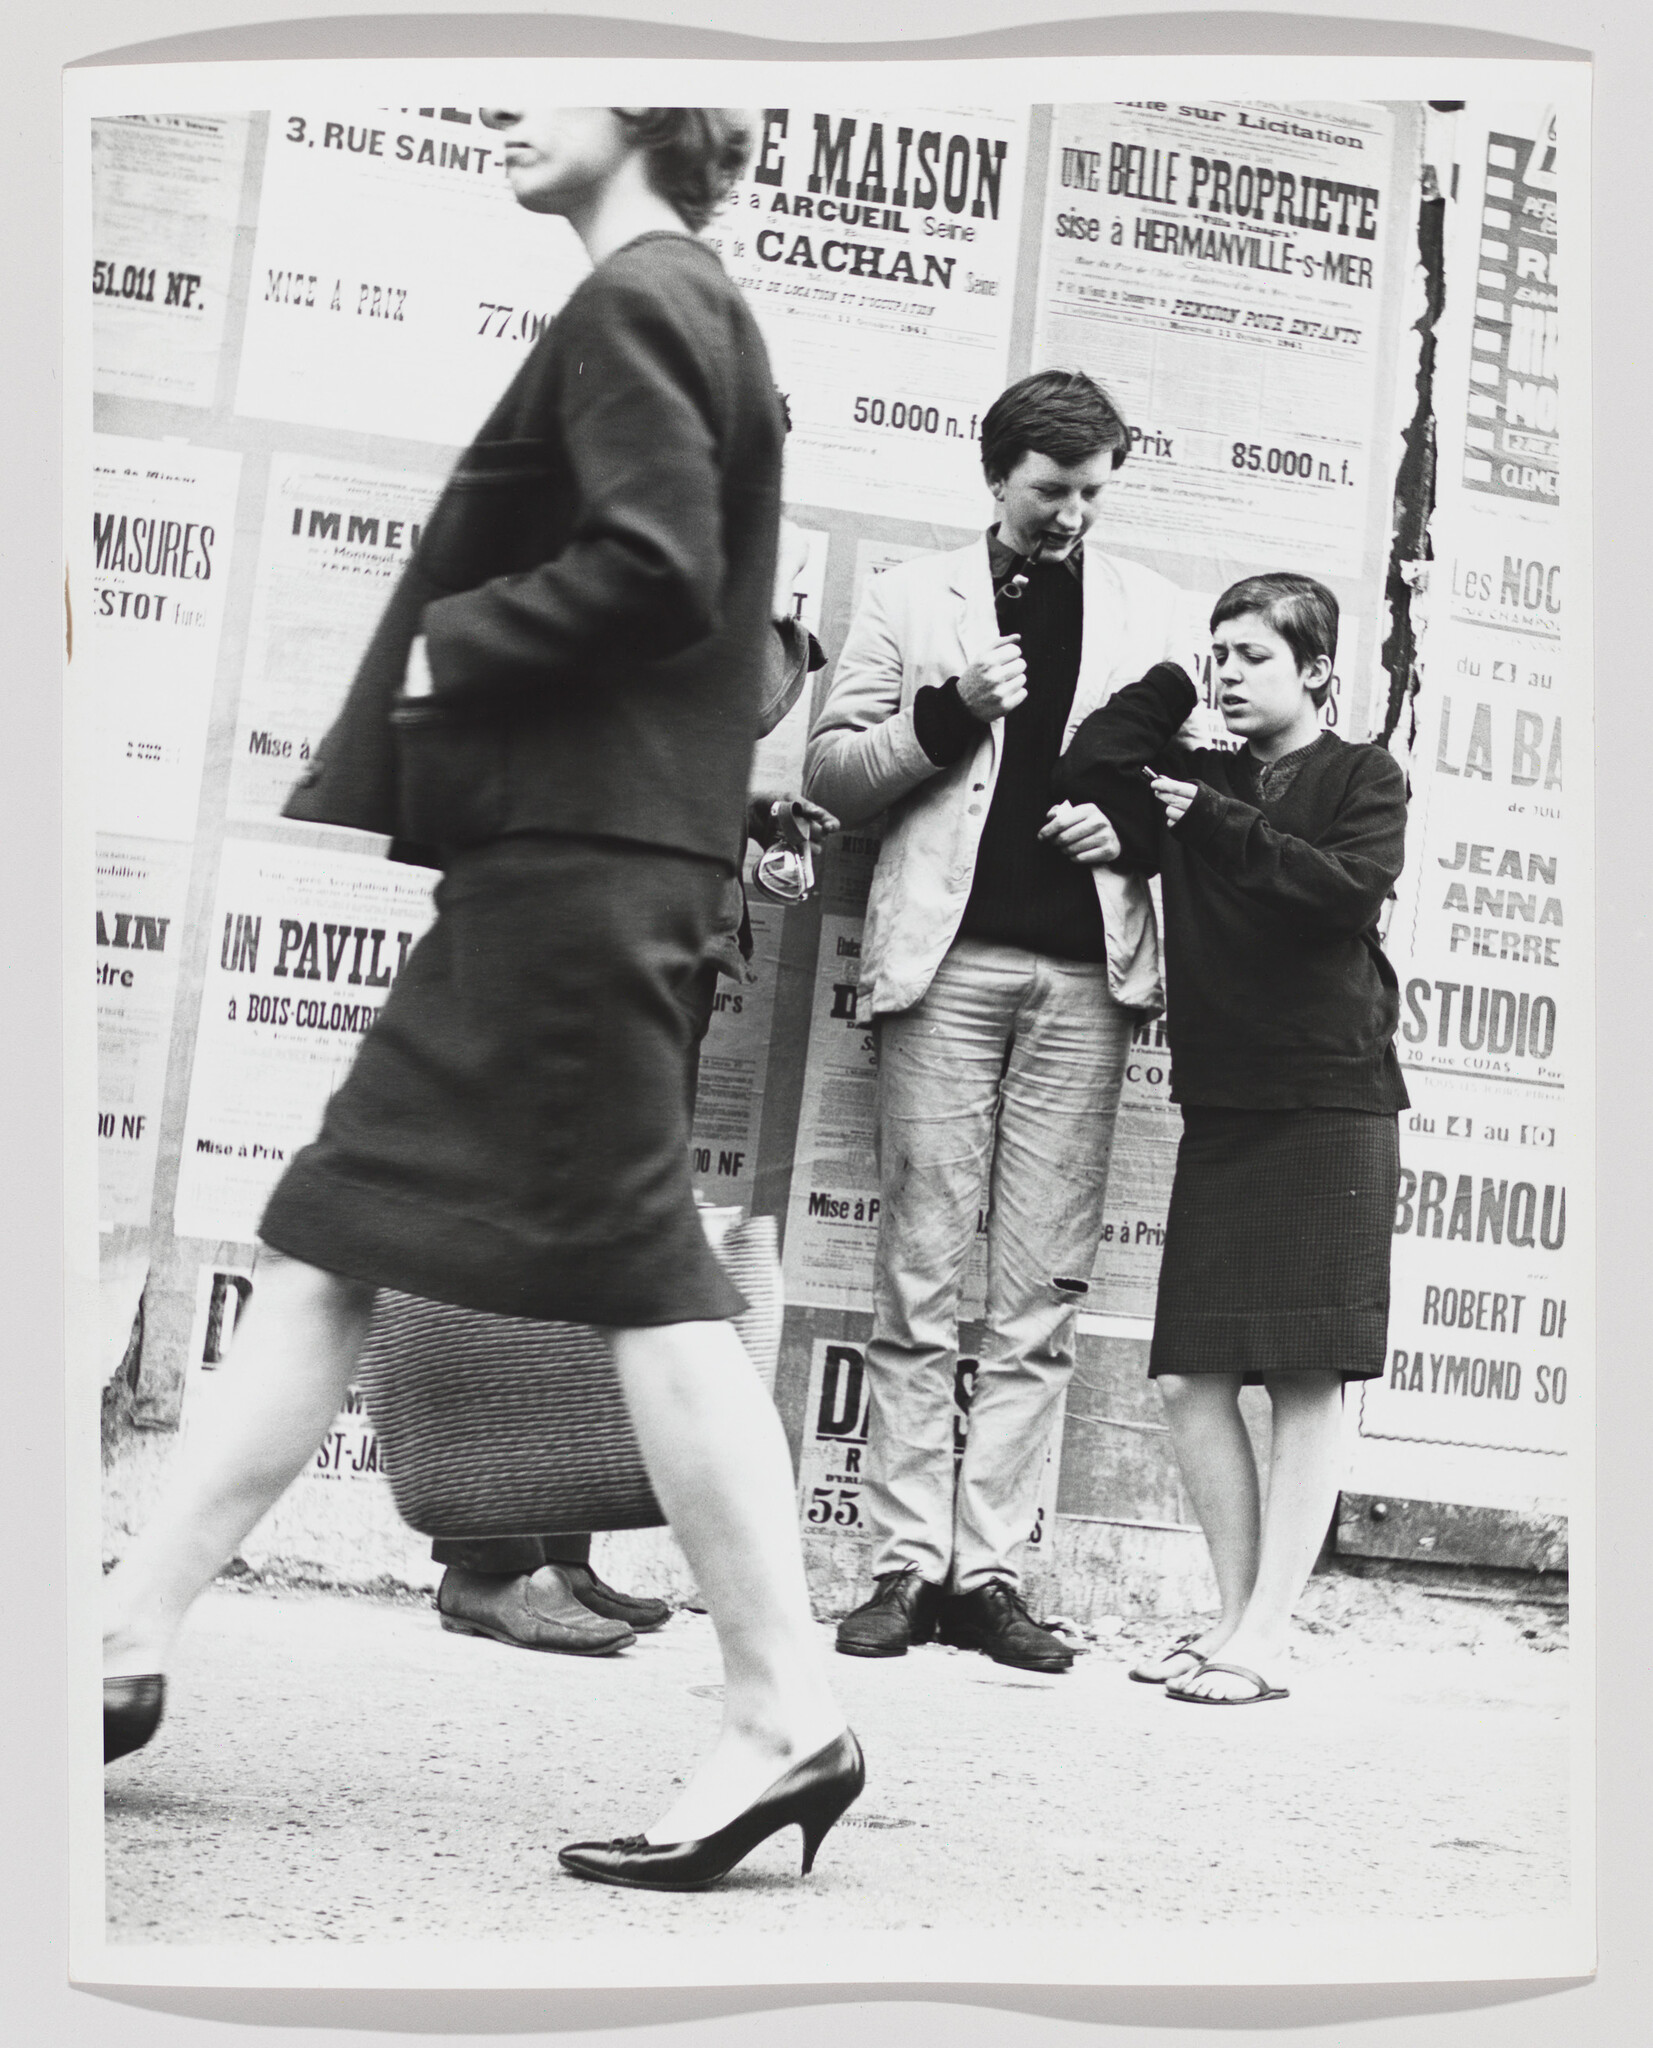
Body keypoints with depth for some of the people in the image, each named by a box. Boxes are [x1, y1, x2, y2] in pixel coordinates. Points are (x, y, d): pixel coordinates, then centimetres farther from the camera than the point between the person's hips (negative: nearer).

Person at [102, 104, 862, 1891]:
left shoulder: (632, 302, -7)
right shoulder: (689, 310, 22)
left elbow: (652, 568, -21)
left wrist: (440, 646, -8)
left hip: (576, 856, -10)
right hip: (560, 846, 10)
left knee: (639, 1268, -8)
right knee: (330, 1239, 10)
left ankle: (783, 1720, -1)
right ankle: (134, 1630, 17)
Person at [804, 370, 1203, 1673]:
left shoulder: (1152, 611, 17)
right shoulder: (912, 599, 13)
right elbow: (828, 770, 8)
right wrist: (949, 716, -7)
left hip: (1088, 973, 1)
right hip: (949, 955, -1)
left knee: (1043, 1288, -1)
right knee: (923, 1276, -3)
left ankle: (991, 1568, 4)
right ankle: (908, 1563, 2)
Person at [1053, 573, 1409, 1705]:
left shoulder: (1365, 777, 4)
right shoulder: (1200, 776, 14)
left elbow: (1348, 889, -14)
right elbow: (1086, 775, 0)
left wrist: (1219, 823, -12)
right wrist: (1174, 680, 5)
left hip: (1332, 1106, -5)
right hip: (1221, 1104, 5)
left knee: (1310, 1378, -3)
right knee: (1191, 1376, 2)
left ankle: (1267, 1638, 1)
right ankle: (1235, 1614, 13)